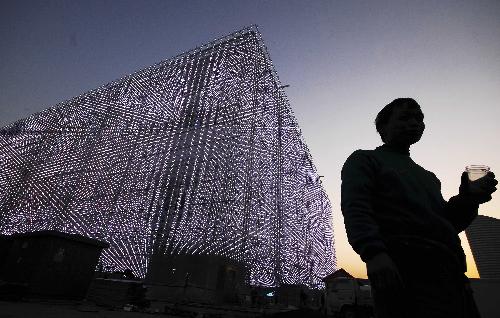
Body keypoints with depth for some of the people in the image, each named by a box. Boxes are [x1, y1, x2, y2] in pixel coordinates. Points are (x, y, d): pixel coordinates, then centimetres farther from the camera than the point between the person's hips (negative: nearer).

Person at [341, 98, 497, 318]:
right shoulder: (364, 160, 6)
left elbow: (447, 223, 24)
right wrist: (373, 252, -26)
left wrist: (469, 198, 5)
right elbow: (355, 208, -10)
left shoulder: (427, 176, 29)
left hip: (452, 274, 8)